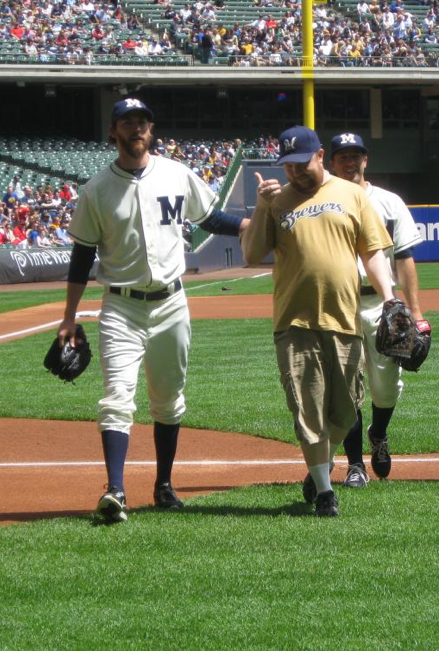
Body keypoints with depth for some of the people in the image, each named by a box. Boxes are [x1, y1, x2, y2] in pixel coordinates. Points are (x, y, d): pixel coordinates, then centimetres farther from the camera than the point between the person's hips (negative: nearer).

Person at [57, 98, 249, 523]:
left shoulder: (179, 176, 3)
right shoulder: (97, 189, -2)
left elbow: (209, 219, 16)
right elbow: (82, 255, 2)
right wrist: (69, 317, 1)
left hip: (171, 304, 3)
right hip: (122, 308, -3)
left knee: (168, 401, 11)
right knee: (118, 397, -15)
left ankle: (164, 486, 24)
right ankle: (115, 491, -23)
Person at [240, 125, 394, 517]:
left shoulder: (351, 195, 10)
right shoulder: (277, 201, 8)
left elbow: (373, 251, 8)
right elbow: (252, 256, 2)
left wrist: (388, 297, -5)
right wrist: (261, 208, -9)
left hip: (344, 321, 1)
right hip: (295, 323, -1)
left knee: (345, 410, 7)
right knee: (308, 409, -5)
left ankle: (322, 463, 33)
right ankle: (323, 489, 2)